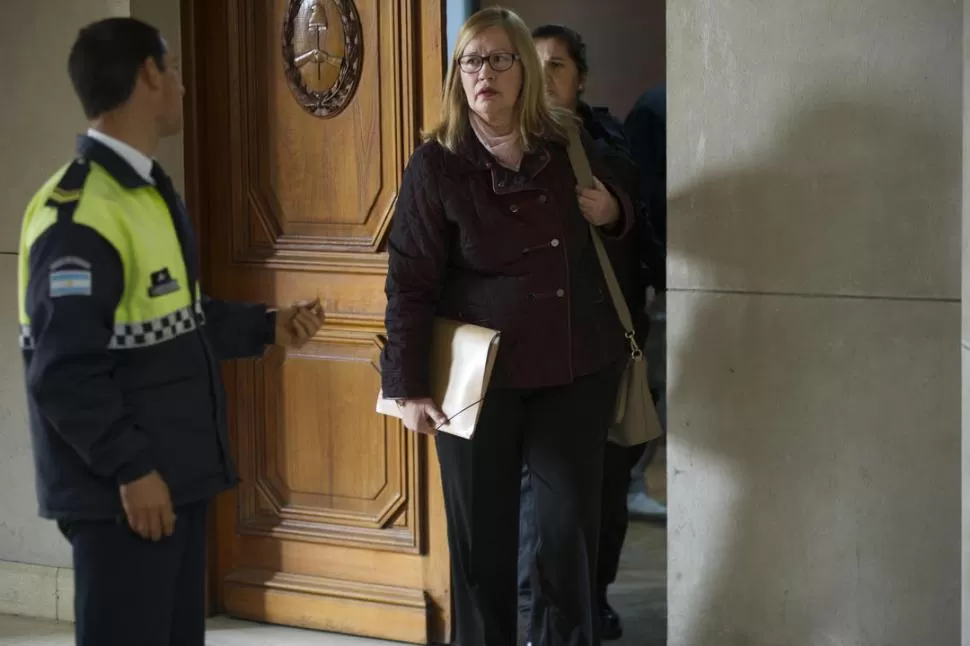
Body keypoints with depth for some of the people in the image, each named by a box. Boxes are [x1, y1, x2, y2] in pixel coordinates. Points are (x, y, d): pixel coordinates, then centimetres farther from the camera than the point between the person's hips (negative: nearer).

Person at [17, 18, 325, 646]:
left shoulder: (151, 189, 12)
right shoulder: (79, 213, -22)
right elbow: (65, 371, -25)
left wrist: (267, 326, 11)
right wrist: (130, 467, -23)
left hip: (177, 476, 10)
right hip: (123, 489, -10)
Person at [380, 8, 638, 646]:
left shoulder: (569, 145, 3)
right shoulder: (436, 165, -8)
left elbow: (623, 225, 20)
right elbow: (410, 284, -9)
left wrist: (613, 214, -4)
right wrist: (409, 388, -13)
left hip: (576, 370, 3)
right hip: (478, 378, -3)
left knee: (572, 525, 7)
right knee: (482, 532, 7)